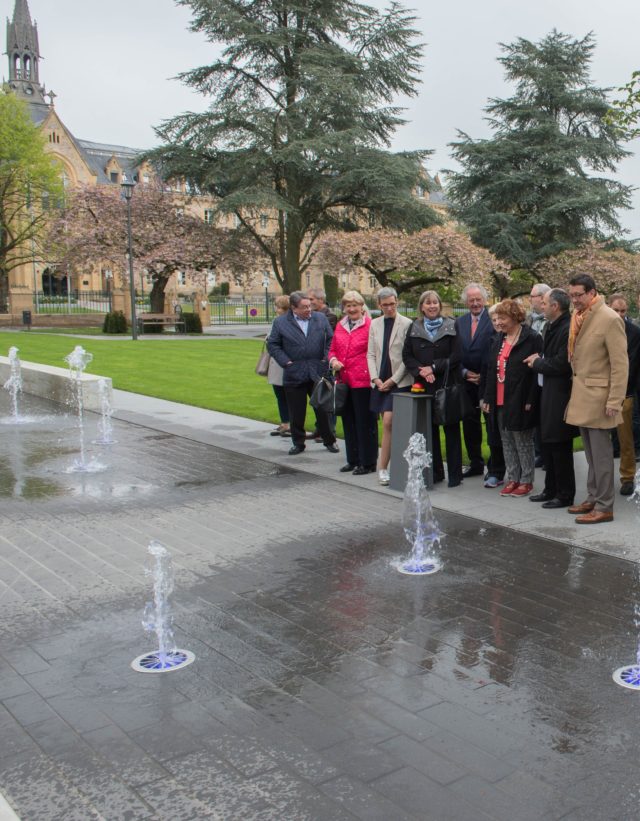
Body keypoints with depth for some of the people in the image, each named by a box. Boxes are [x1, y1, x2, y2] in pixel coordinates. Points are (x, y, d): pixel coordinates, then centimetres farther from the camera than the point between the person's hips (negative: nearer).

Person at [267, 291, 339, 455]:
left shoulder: (321, 318, 6)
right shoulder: (280, 322, 0)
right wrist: (286, 361, -7)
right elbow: (272, 344, 2)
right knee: (296, 413, 6)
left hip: (319, 373, 1)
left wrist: (327, 359, -3)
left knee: (323, 409, 7)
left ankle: (329, 441, 20)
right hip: (294, 374, -1)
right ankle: (298, 443, 19)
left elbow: (331, 339, 10)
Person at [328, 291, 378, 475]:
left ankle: (367, 462, 11)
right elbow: (333, 349, 19)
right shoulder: (340, 326, 11)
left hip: (363, 382, -7)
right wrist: (333, 360, -1)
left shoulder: (370, 325, -9)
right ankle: (353, 459, 26)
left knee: (365, 422, 1)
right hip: (344, 381, 7)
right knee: (348, 421, 14)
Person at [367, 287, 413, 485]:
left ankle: (383, 467, -6)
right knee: (389, 425, 9)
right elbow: (371, 354, 10)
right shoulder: (375, 324, 10)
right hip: (380, 382, 5)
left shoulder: (407, 324, -6)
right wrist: (375, 378, -2)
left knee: (388, 422, -13)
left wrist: (393, 380, -11)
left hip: (399, 382, -5)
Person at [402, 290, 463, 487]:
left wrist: (434, 367, -12)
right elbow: (407, 355, 6)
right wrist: (421, 371, -10)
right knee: (429, 429, 7)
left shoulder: (451, 326, 2)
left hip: (447, 385, -3)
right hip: (424, 386, 3)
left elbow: (456, 355, -4)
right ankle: (435, 471, 17)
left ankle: (455, 473, 7)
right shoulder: (414, 328, 9)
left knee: (451, 429, 0)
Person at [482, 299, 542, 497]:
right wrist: (487, 398, 11)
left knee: (523, 442, 3)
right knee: (507, 442, 12)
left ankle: (526, 481, 12)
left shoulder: (532, 339, -10)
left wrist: (530, 400, -18)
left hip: (520, 401, -7)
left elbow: (535, 370, -14)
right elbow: (491, 370, 15)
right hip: (500, 400, 7)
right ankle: (513, 479, 20)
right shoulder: (500, 340, 14)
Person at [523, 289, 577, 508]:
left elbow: (560, 364, -22)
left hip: (559, 395, -10)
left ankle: (565, 495, 10)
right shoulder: (550, 327, 12)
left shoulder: (567, 329, -19)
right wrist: (539, 360, 2)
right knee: (547, 444, 17)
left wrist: (537, 363, -8)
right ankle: (551, 490, 28)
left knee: (560, 448, -1)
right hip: (547, 393, 10)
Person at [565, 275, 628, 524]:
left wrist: (614, 402, -17)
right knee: (591, 454, 16)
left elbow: (620, 364, -15)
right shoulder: (577, 317, 9)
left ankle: (604, 507, 6)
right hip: (580, 396, 7)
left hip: (598, 397, -7)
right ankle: (593, 498, 26)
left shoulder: (609, 319, -14)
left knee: (601, 455, -1)